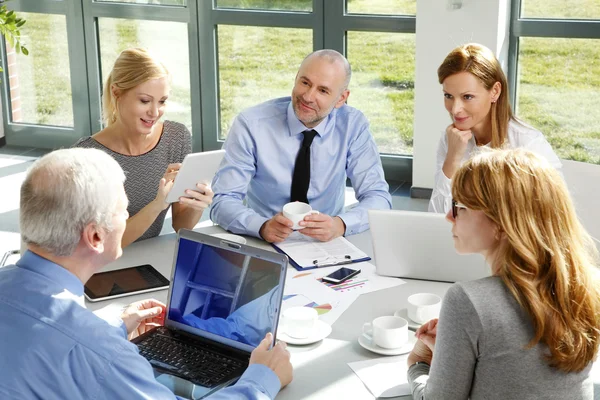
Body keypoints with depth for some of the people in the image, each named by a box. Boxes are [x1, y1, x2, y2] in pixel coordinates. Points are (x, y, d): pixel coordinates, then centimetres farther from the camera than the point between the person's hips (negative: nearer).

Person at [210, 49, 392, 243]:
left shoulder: (353, 125, -6)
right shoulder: (250, 125, -13)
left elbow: (378, 198, -9)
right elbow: (223, 201, -14)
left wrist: (339, 225, -30)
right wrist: (263, 226, -35)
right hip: (263, 244, -1)